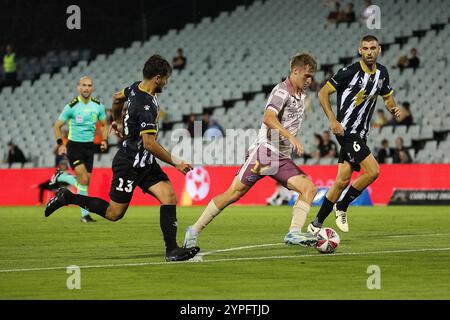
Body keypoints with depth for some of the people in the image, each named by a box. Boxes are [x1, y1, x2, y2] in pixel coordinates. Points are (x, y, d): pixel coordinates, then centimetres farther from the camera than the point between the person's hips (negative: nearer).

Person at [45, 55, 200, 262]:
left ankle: (172, 250, -11)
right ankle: (67, 198, 17)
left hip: (145, 163, 9)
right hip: (129, 164, -9)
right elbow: (149, 144, -30)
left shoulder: (136, 88, 2)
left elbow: (117, 98, 24)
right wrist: (175, 162, -23)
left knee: (169, 197, -7)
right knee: (114, 213, 3)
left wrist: (118, 121, 41)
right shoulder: (146, 106, -27)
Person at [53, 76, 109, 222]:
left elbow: (104, 125, 17)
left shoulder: (98, 106, 2)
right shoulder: (71, 106, -9)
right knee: (83, 179, -17)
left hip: (89, 146, 4)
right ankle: (85, 214, -10)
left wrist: (104, 140, 0)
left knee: (86, 181, 5)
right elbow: (57, 126, -1)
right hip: (74, 145, -4)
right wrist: (60, 144, -12)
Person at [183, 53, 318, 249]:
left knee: (309, 188, -12)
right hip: (264, 152, -8)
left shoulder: (301, 94, 15)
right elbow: (268, 118, -29)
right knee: (233, 194, -6)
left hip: (282, 159, 8)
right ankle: (194, 231, 4)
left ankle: (294, 233, -21)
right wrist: (291, 137, -37)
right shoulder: (281, 91, -12)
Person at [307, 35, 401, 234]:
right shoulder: (350, 72, -13)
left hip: (361, 133, 7)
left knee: (343, 180, 5)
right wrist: (333, 120, -17)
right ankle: (342, 207, 0)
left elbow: (387, 97, 23)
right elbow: (323, 93, -8)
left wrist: (393, 109, 0)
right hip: (346, 130, -7)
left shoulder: (381, 73, 8)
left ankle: (316, 225, 12)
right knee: (373, 171, -18)